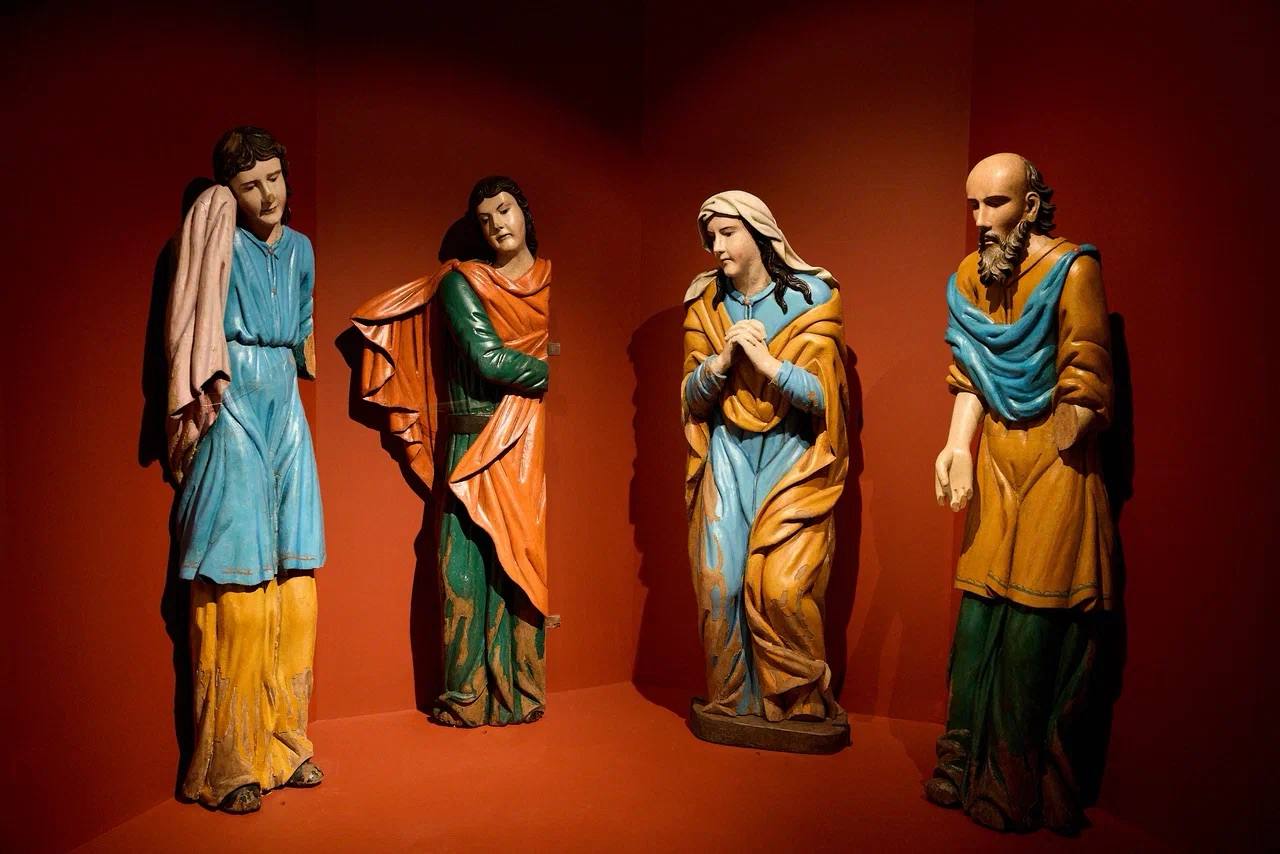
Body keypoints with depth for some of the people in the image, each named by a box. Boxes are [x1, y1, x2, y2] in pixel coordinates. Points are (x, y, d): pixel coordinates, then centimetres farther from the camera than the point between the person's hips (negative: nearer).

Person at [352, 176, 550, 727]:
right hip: (478, 449, -2)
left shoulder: (552, 280, 11)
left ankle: (524, 691, 11)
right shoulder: (462, 281, 1)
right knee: (471, 568, -1)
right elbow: (489, 359, -10)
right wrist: (549, 373, -5)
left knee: (528, 567, 2)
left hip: (536, 449, 2)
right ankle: (469, 697, 8)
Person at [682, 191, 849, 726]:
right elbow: (693, 397, 5)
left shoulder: (812, 296, -3)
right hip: (727, 457, 3)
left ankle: (803, 703, 9)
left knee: (782, 587, -14)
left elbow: (822, 396, -8)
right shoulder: (705, 303, 7)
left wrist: (763, 358, -19)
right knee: (719, 582, -6)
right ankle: (731, 702, 14)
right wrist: (722, 359, -14)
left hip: (794, 458, -3)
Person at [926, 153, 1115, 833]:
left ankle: (1023, 790, 15)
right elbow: (969, 378, 7)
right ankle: (967, 767, 23)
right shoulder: (970, 277, 7)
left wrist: (1037, 464, -8)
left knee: (1037, 631, -1)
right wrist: (957, 449, -6)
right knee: (980, 618, 9)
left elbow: (1084, 391, -11)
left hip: (1056, 471, -5)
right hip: (994, 468, 5)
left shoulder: (1073, 270, -11)